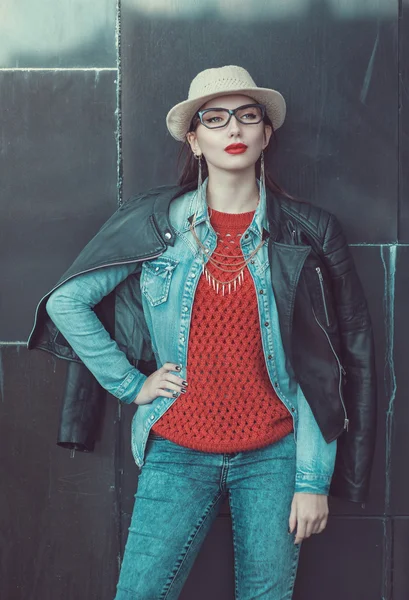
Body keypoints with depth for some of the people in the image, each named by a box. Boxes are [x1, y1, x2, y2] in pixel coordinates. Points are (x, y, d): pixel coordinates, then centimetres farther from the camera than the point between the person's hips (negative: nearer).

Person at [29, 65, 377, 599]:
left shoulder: (310, 232, -1)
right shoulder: (153, 221, -1)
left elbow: (328, 365, -2)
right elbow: (65, 301, 5)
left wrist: (315, 481, -4)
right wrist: (130, 384, 1)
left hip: (274, 455, 0)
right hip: (178, 453, 0)